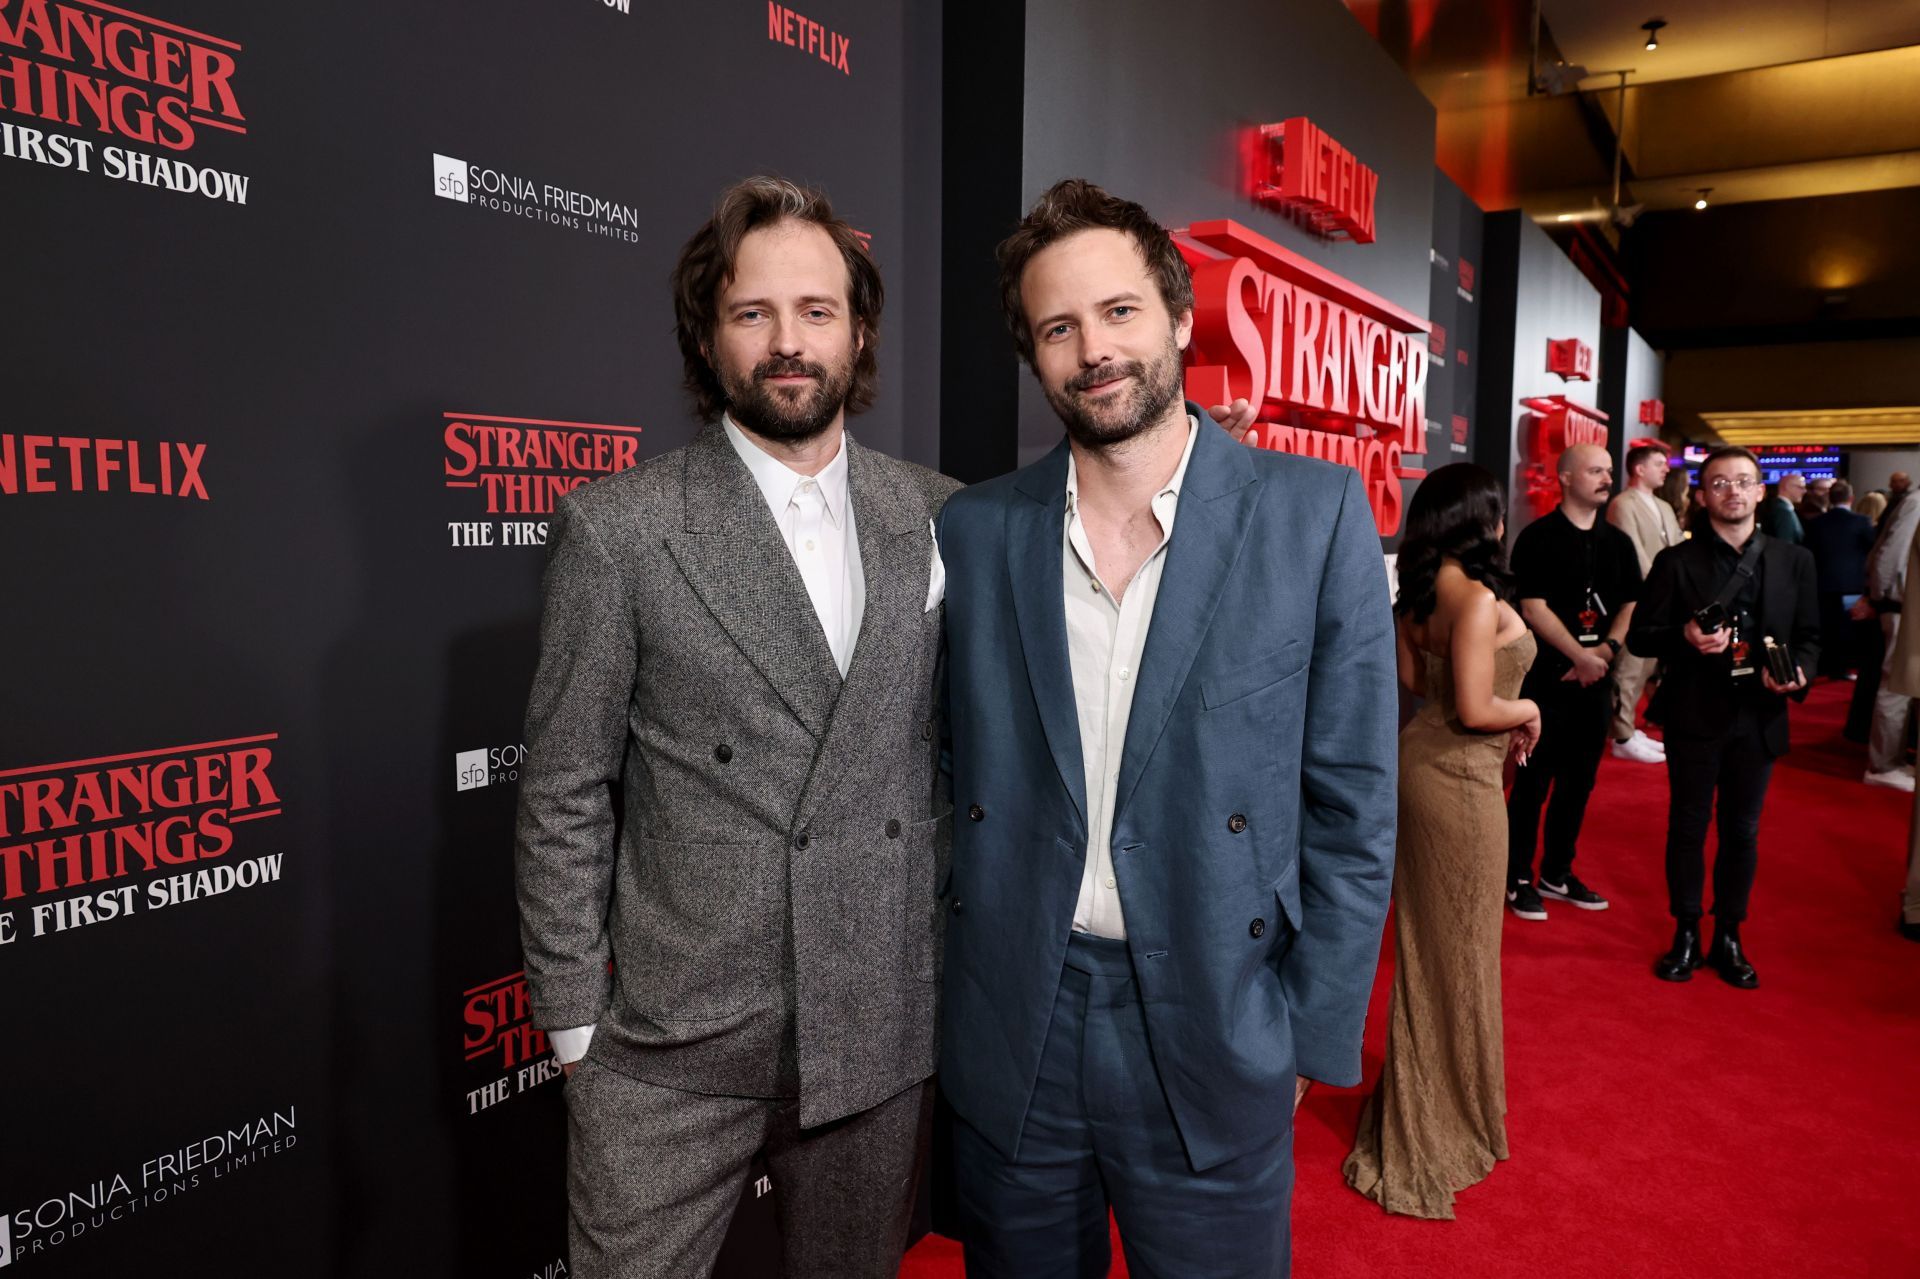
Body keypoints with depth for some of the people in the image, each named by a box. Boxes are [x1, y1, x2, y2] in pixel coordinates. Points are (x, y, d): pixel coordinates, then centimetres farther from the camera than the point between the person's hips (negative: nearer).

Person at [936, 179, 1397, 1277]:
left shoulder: (1315, 513, -6)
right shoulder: (975, 530, 1)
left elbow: (1353, 805, -4)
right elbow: (949, 773, 6)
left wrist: (1309, 1044, -4)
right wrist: (948, 984, 3)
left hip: (1213, 1038, -1)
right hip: (1008, 1035, 2)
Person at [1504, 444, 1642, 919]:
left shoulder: (1618, 542, 11)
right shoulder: (1538, 537, -8)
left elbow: (1630, 605, 10)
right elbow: (1534, 608, -14)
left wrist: (1607, 650, -7)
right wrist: (1581, 656, -14)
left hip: (1596, 681, 6)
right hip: (1546, 679, -6)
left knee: (1579, 782, 12)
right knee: (1533, 782, 0)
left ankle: (1557, 874, 25)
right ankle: (1518, 879, 10)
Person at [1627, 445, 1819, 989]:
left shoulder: (1794, 561, 4)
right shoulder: (1677, 562, -4)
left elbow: (1809, 635, 9)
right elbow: (1639, 636, -3)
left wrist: (1796, 673, -11)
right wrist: (1685, 638, -22)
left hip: (1759, 717, 2)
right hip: (1694, 718, -2)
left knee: (1742, 832, 12)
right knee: (1688, 827, 9)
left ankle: (1728, 938, 27)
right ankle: (1686, 935, 23)